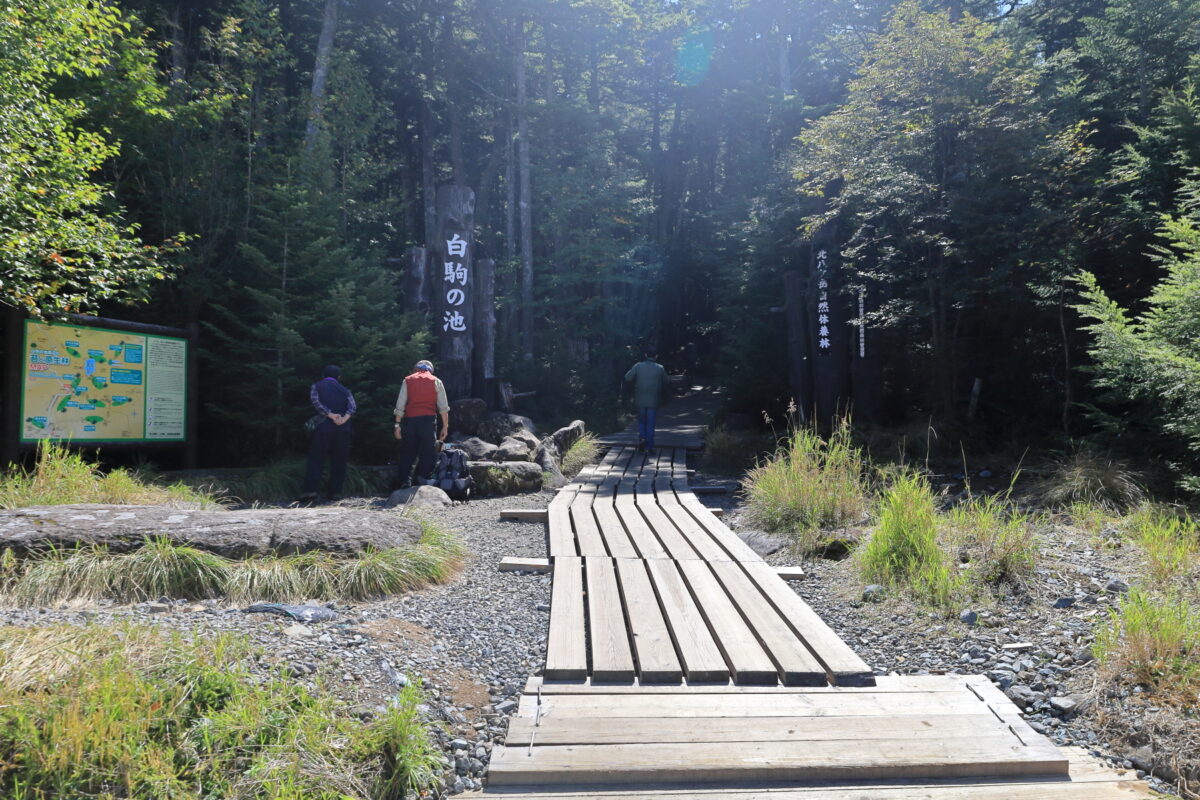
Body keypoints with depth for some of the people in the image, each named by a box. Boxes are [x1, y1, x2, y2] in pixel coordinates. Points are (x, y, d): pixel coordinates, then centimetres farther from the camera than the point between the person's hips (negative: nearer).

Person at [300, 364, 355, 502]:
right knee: (338, 462, 8)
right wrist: (345, 418, -17)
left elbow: (316, 401, -7)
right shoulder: (345, 390, 15)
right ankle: (336, 492, 4)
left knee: (316, 460, 0)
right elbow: (352, 407, -3)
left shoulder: (316, 386, 11)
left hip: (323, 428, -2)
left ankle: (310, 490, -11)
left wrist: (330, 415, -12)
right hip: (343, 429, 2)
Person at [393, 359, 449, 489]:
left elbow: (400, 406, 6)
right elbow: (443, 407, 4)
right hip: (428, 419, -2)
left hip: (410, 420, 2)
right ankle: (423, 477, -7)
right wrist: (445, 426, 6)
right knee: (428, 452, 3)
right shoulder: (436, 381, 10)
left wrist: (397, 424, 7)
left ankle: (404, 482, 4)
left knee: (407, 452, 8)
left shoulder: (407, 381, 12)